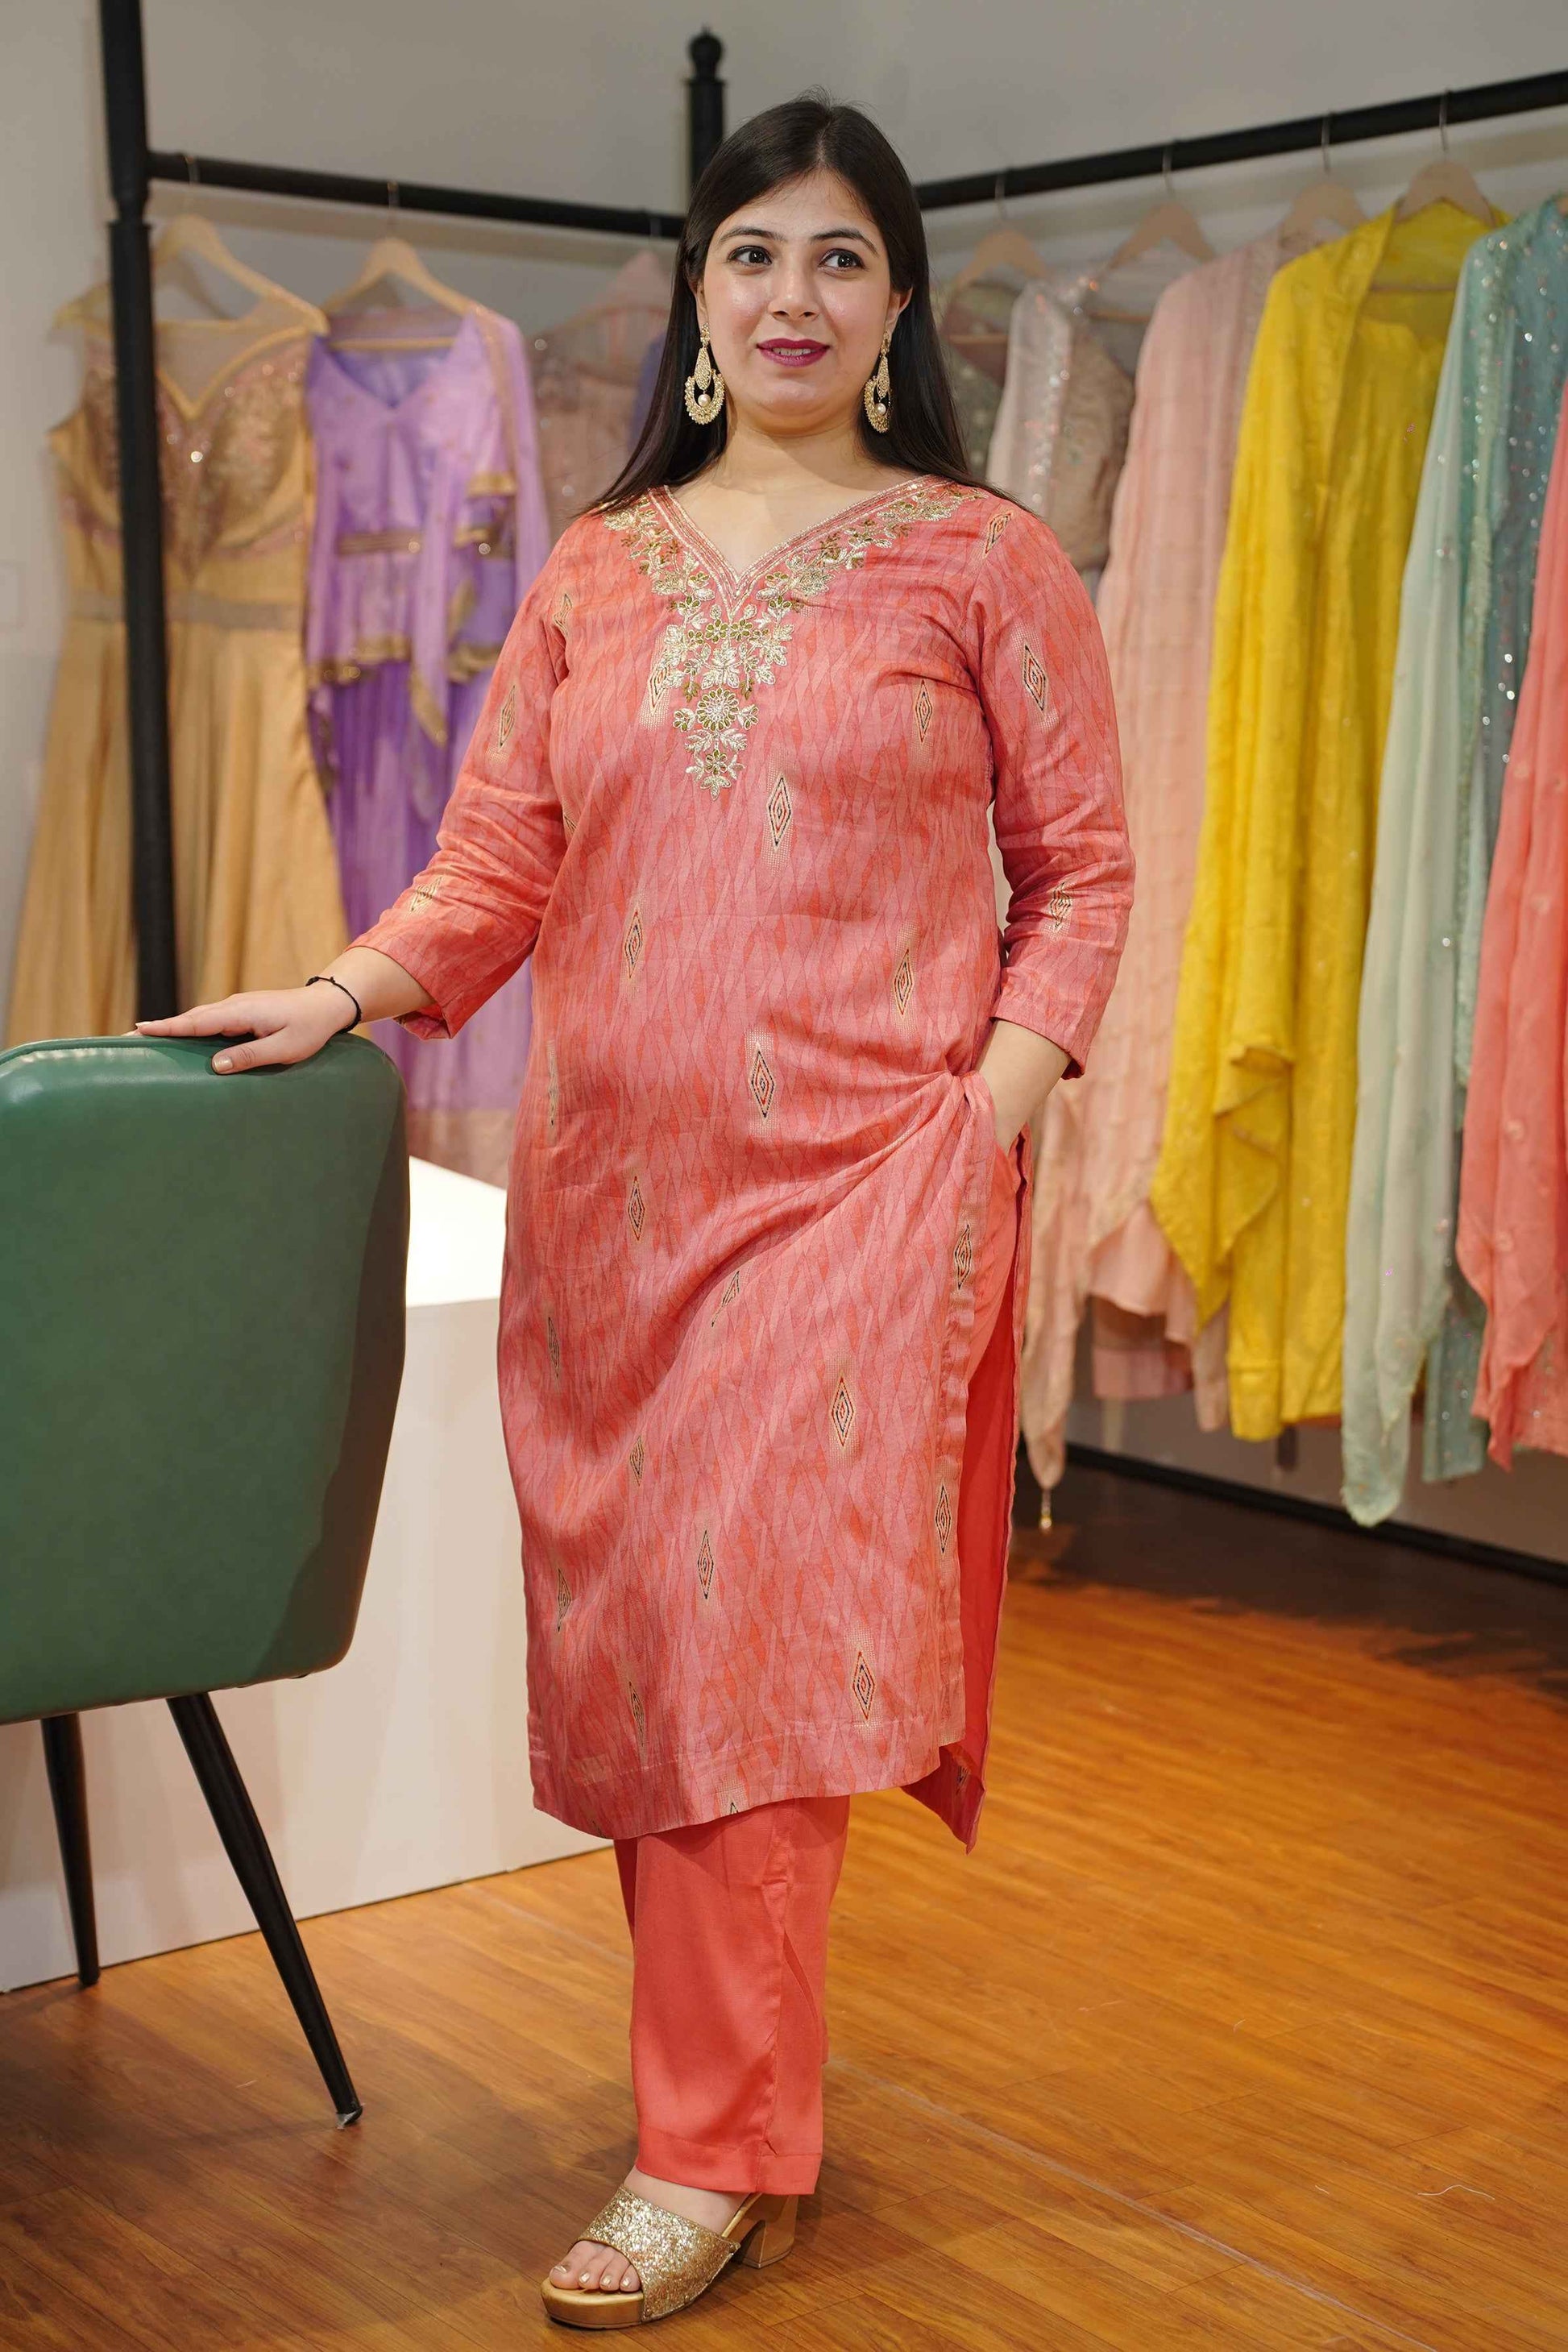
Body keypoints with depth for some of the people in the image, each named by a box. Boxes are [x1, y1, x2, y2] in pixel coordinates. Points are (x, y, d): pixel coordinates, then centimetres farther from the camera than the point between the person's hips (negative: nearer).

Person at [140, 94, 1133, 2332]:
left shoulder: (985, 559, 4)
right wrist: (348, 991, -7)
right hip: (610, 1183, 4)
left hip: (860, 1181, -4)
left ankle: (714, 2152, 2)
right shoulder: (591, 575, 13)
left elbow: (1083, 869, 3)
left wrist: (997, 1108, -9)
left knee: (756, 1630, -9)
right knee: (637, 1633, 6)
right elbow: (496, 865, 10)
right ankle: (756, 2086, 22)